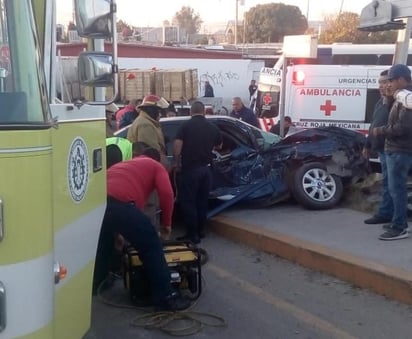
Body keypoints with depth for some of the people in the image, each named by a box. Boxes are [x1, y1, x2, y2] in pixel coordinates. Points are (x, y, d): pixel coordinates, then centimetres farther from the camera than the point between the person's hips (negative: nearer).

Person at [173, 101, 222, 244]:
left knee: (187, 202, 1)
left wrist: (177, 162, -4)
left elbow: (177, 146, -16)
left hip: (190, 168, -5)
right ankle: (200, 230, 22)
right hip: (205, 168, 5)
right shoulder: (213, 128, 8)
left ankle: (192, 234, 0)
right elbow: (219, 146, 23)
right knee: (202, 201, 15)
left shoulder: (186, 125, -7)